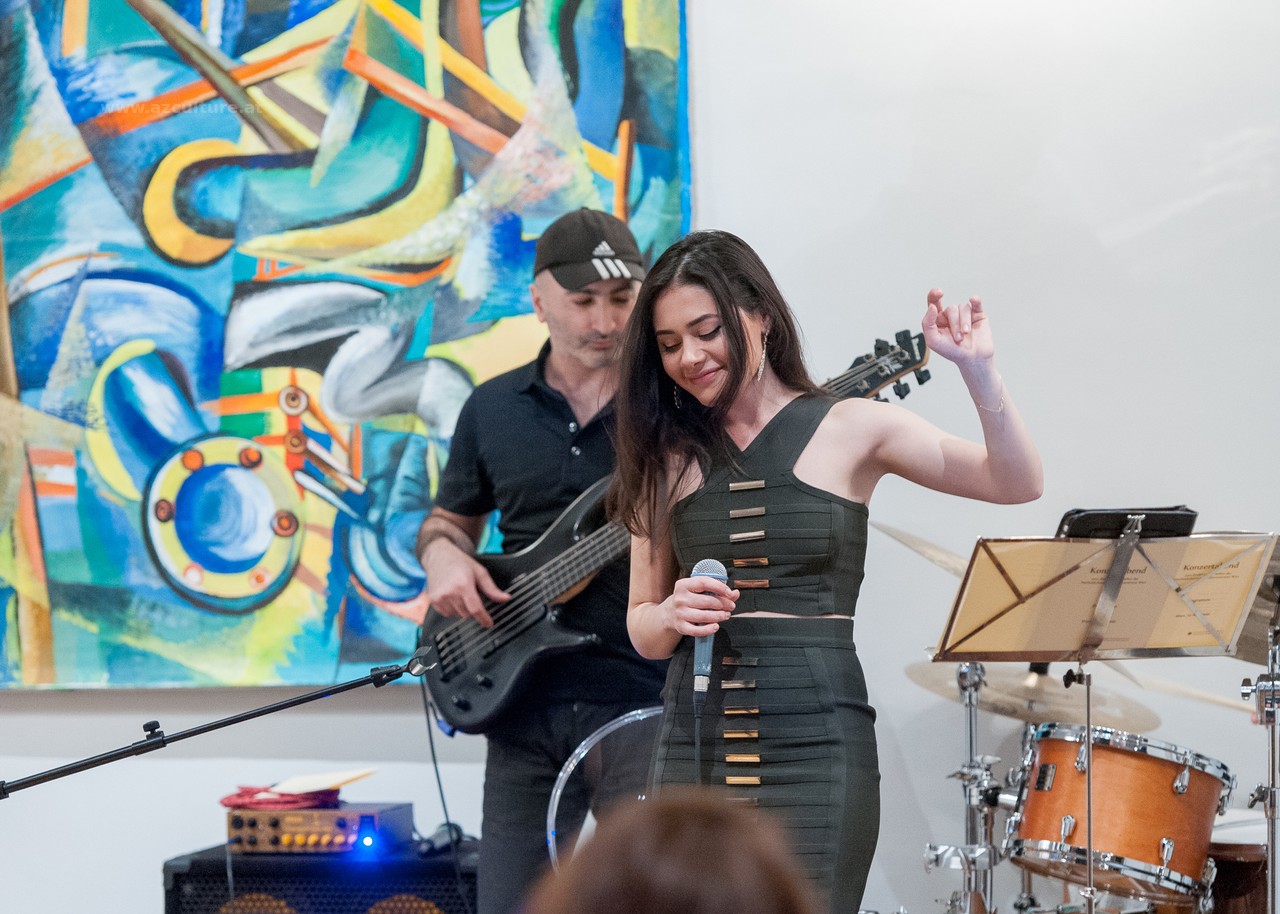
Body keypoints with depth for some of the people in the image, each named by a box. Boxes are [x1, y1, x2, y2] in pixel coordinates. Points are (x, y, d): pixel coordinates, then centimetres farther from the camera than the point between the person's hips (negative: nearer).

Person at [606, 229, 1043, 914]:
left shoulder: (850, 431, 2)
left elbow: (1017, 483, -5)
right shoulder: (667, 457, 9)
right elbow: (642, 627, 14)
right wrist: (675, 614, -7)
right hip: (693, 744, 3)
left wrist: (977, 370, -17)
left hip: (814, 738, -3)